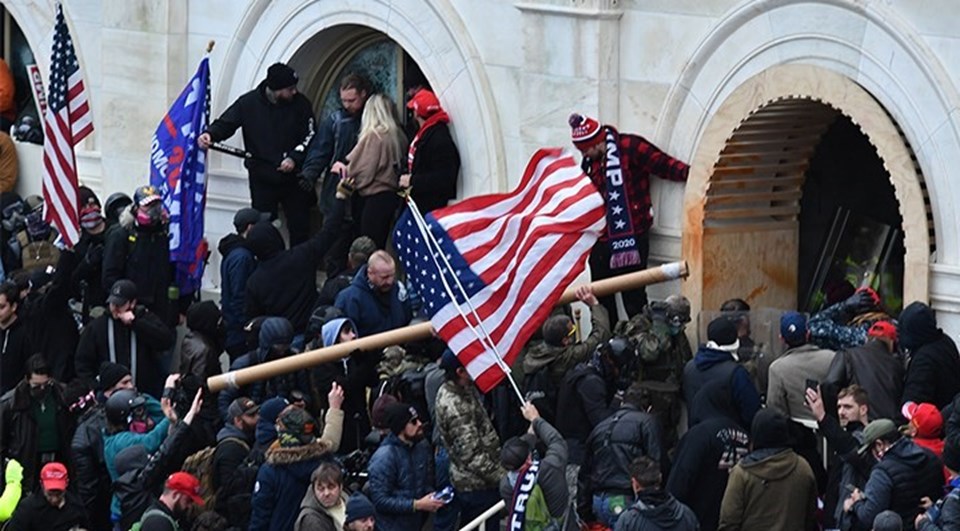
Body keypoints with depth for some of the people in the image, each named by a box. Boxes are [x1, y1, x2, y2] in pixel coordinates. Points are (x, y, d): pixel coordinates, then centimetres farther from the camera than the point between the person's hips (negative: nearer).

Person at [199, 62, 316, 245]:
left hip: (294, 179, 0)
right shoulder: (248, 103, -6)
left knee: (299, 229, 5)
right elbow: (226, 123, -2)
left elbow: (309, 136, -3)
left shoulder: (300, 104, -5)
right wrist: (210, 134, -23)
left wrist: (294, 158, -18)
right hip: (262, 179, 0)